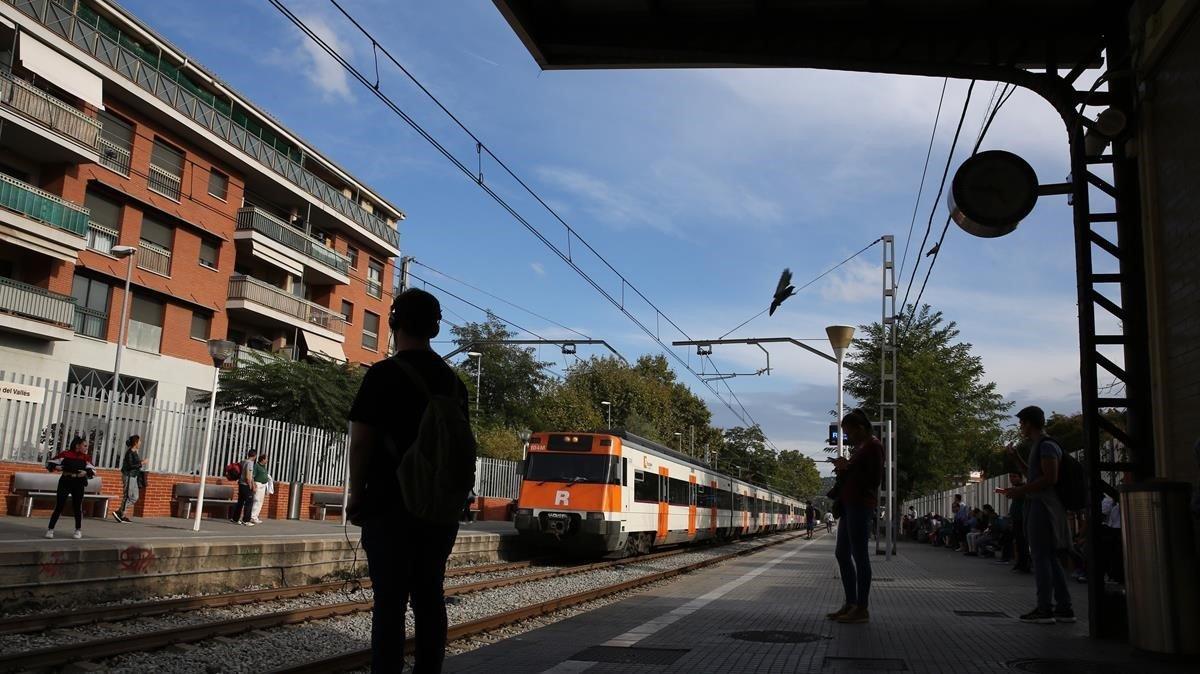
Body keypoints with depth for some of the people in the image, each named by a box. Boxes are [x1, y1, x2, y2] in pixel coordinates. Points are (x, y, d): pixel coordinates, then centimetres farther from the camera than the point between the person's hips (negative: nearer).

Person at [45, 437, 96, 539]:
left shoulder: (86, 457, 2)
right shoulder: (64, 454, -5)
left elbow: (93, 471, 3)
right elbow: (49, 463, 2)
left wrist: (86, 472, -17)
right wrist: (55, 467, -17)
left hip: (78, 484, 2)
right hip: (65, 482, -2)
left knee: (78, 507, 7)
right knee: (59, 506, -3)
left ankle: (78, 531, 19)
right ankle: (50, 529, 6)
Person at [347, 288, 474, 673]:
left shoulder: (385, 374, -8)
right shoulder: (453, 382, 10)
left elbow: (361, 442, -10)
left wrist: (357, 496, 0)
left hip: (392, 505, -5)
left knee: (390, 601, -2)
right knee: (430, 597, 11)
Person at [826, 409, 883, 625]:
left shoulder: (873, 445, -8)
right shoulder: (858, 447, 20)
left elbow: (875, 478, -16)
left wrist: (848, 467, -13)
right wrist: (843, 470, 10)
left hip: (861, 505, -10)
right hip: (850, 504, 10)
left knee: (859, 555, -9)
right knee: (842, 554, 11)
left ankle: (862, 609, -6)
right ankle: (851, 604, 17)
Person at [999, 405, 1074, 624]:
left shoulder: (1046, 446, -11)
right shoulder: (1039, 446, 20)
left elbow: (1050, 478, -20)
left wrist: (1020, 490, -17)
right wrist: (1016, 458, 26)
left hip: (1042, 506, -10)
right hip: (1041, 506, 10)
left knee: (1040, 557, -8)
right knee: (1050, 559, 10)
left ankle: (1044, 609, -7)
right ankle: (1064, 608, 12)